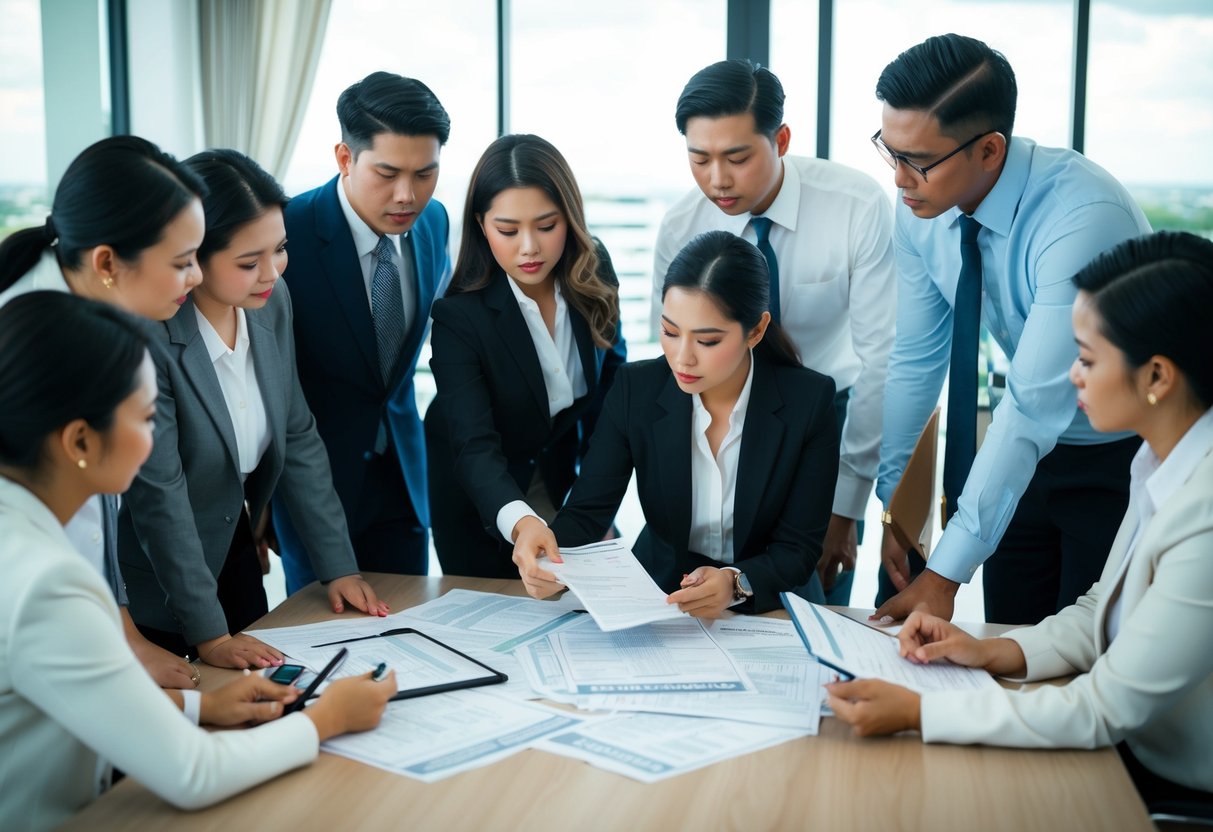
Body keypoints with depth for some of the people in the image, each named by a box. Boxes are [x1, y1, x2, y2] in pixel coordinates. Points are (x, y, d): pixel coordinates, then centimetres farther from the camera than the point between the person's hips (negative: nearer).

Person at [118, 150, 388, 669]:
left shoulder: (272, 303, -7)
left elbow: (298, 438, 0)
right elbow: (159, 494, -25)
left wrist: (339, 566, -2)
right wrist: (208, 634, -23)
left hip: (236, 552, 6)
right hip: (159, 587, -6)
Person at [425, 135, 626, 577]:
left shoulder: (592, 274, -16)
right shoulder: (459, 315, -29)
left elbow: (610, 377, -1)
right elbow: (475, 446, -38)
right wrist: (519, 523, -58)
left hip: (566, 474, 4)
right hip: (482, 497, -3)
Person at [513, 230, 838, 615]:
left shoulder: (808, 401, -12)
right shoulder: (635, 390, -8)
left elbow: (799, 548, -9)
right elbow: (587, 512, -9)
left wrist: (736, 584, -29)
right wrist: (545, 544, -32)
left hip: (768, 610, 1)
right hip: (656, 595, -1)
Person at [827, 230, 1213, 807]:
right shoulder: (1159, 460, -1)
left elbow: (1107, 711, -26)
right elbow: (1100, 612, 9)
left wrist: (916, 711, -26)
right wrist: (994, 652, -6)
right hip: (1133, 747, 7)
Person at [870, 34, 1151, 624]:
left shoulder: (1084, 217, -32)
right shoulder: (920, 208, -12)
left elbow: (1033, 408, -34)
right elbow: (914, 360, -3)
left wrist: (945, 574, -33)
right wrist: (888, 502, -5)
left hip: (1124, 458, -5)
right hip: (1035, 449, 5)